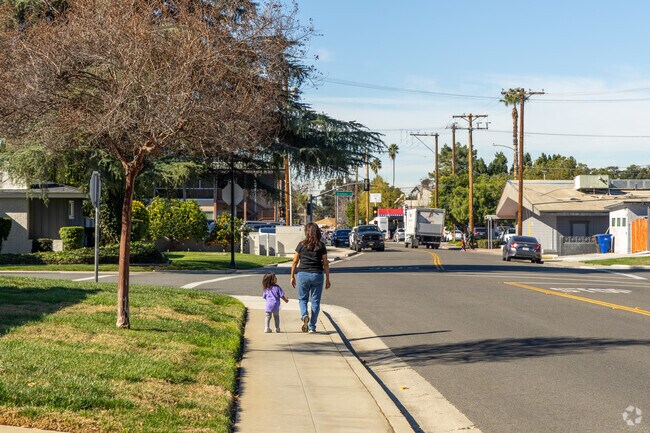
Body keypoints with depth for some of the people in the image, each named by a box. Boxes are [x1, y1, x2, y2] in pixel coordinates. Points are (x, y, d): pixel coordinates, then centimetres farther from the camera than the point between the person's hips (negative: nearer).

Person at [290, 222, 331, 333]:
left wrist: (292, 276, 11)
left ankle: (304, 315, -13)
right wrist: (327, 279, 9)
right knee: (315, 301, 9)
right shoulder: (321, 246, 0)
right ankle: (312, 327, 9)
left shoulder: (302, 245, -2)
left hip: (303, 274, 0)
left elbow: (295, 262, 1)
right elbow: (325, 264, 2)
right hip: (317, 275, 0)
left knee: (302, 299, 16)